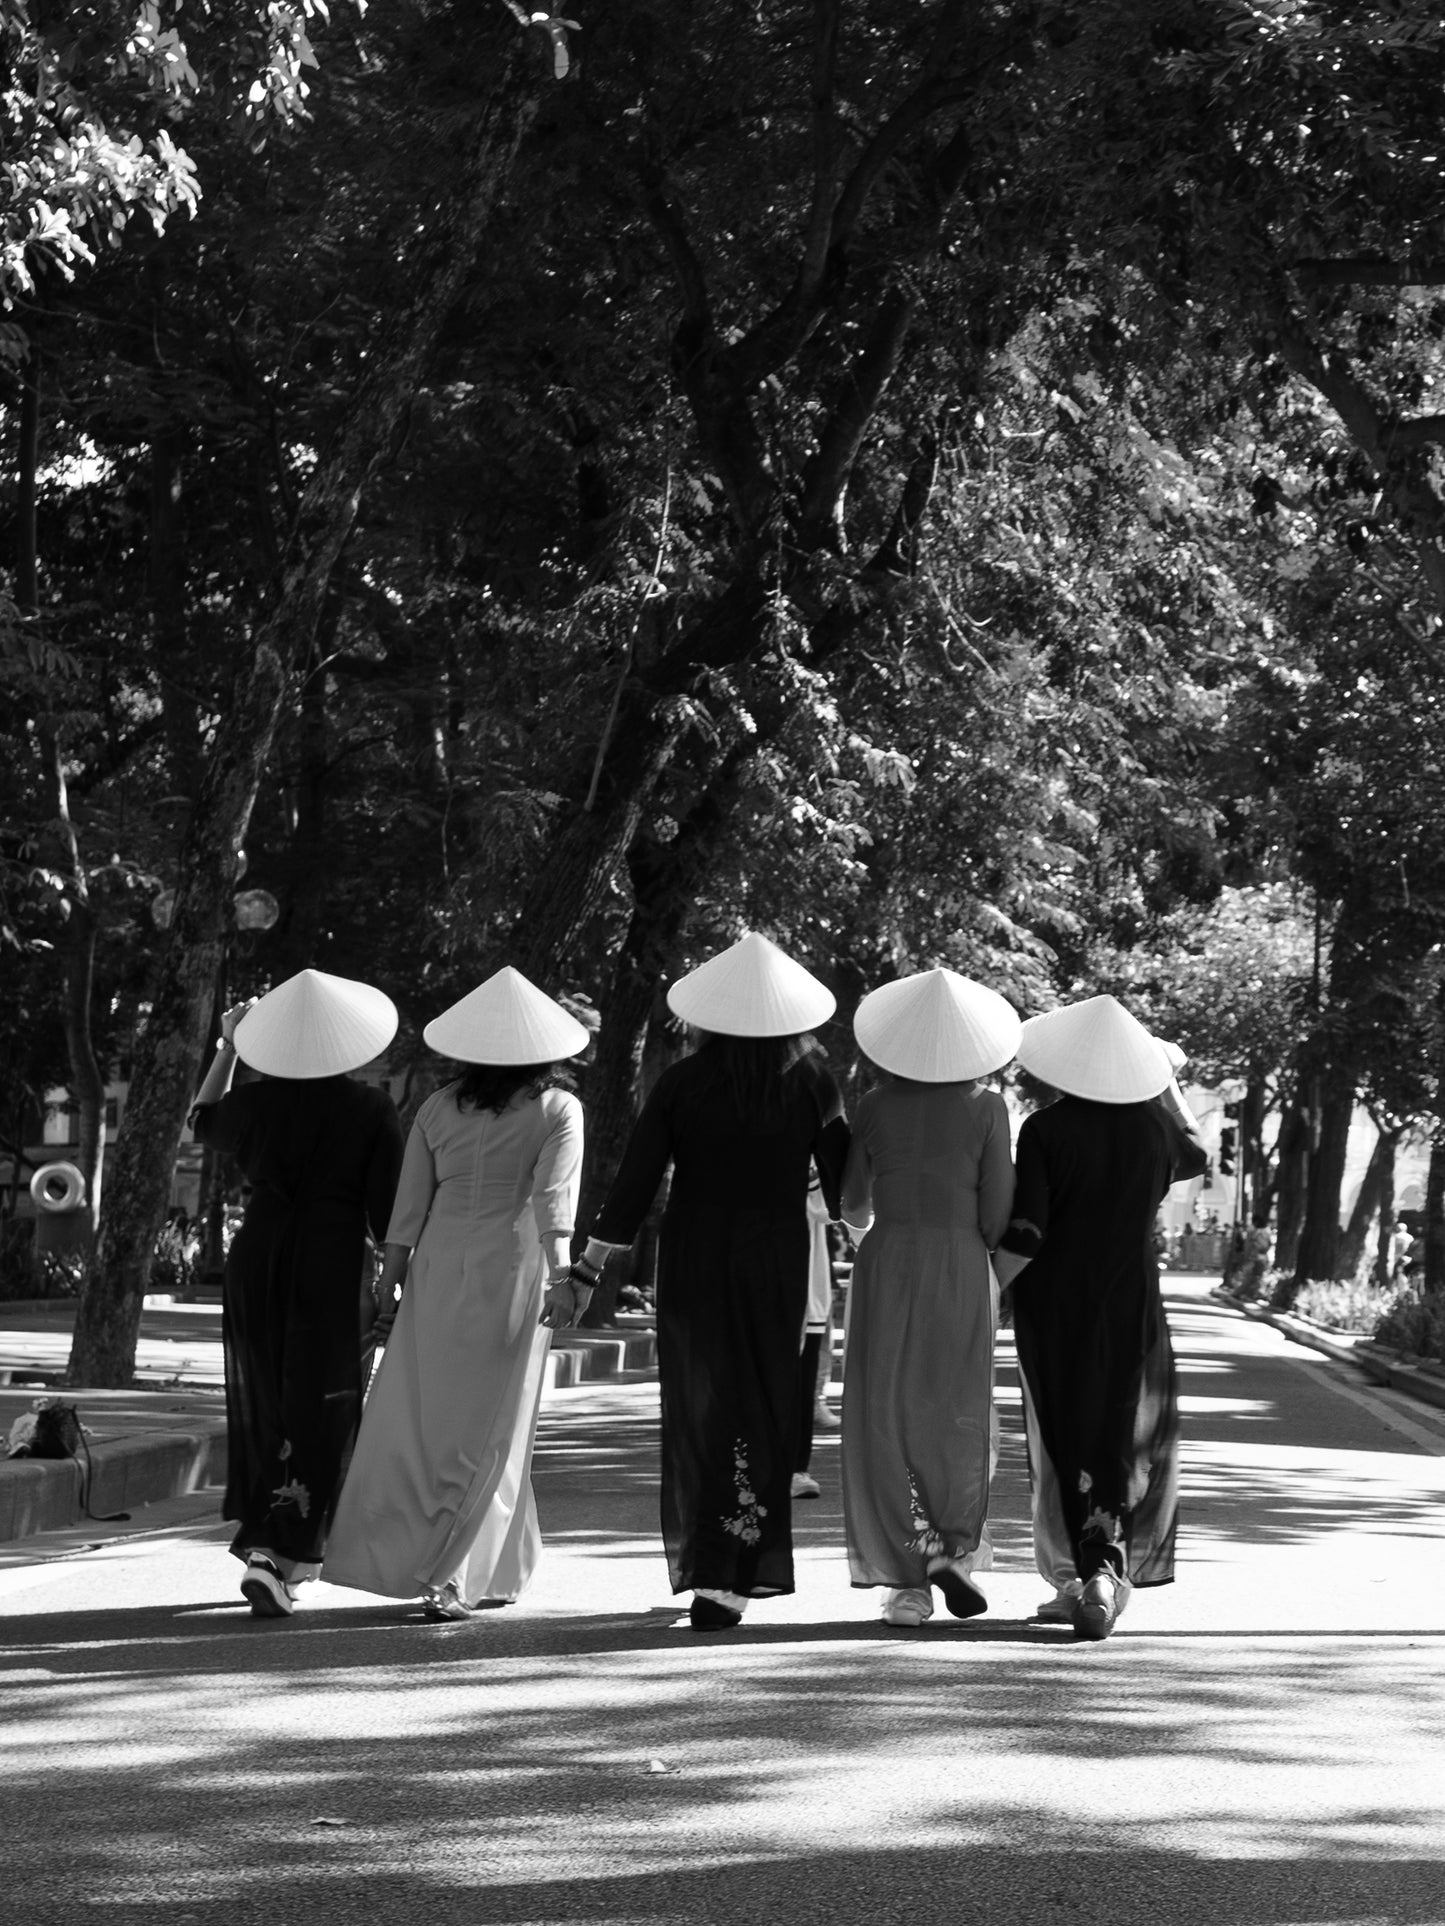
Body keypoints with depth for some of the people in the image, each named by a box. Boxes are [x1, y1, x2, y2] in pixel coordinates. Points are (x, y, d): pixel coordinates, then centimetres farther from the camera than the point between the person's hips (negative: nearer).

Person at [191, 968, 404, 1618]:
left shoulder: (258, 1101, -1)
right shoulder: (371, 1110, -9)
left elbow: (203, 1120, 22)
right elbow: (388, 1207, -9)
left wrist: (227, 1047, 30)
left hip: (257, 1262, 3)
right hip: (334, 1271, -3)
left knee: (262, 1409, 18)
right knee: (318, 1418, 2)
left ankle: (261, 1541, 22)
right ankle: (281, 1558, -10)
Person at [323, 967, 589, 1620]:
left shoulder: (439, 1107, 8)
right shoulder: (557, 1109, 0)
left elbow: (409, 1204, 7)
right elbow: (553, 1197, -14)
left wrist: (388, 1281, 12)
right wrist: (560, 1274, -21)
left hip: (437, 1269, 2)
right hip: (510, 1271, -2)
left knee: (416, 1417, 8)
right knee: (488, 1428, 3)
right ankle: (450, 1576, -1)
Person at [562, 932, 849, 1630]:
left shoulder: (681, 1083, -7)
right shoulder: (810, 1082, -4)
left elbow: (635, 1181, -6)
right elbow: (844, 1182, 2)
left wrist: (590, 1264, 0)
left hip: (692, 1264, 0)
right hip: (776, 1265, 0)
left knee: (696, 1409, 11)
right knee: (761, 1411, 5)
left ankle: (700, 1564, 13)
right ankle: (730, 1576, -4)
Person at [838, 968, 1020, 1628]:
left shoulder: (875, 1108, -2)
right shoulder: (985, 1109, -6)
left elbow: (853, 1208, 7)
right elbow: (997, 1217, -6)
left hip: (886, 1267, 1)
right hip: (960, 1271, -1)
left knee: (886, 1419, 5)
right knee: (961, 1417, 14)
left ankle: (905, 1580, 3)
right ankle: (954, 1546, -3)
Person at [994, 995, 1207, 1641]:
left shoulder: (1045, 1130, -12)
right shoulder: (1153, 1126, -3)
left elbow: (1023, 1236, -16)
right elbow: (1194, 1156, 22)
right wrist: (1169, 1082, 29)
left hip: (1052, 1304, -1)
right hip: (1131, 1308, 2)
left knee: (1061, 1446, 10)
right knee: (1125, 1443, 7)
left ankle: (1077, 1580, 14)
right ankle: (1107, 1569, -12)